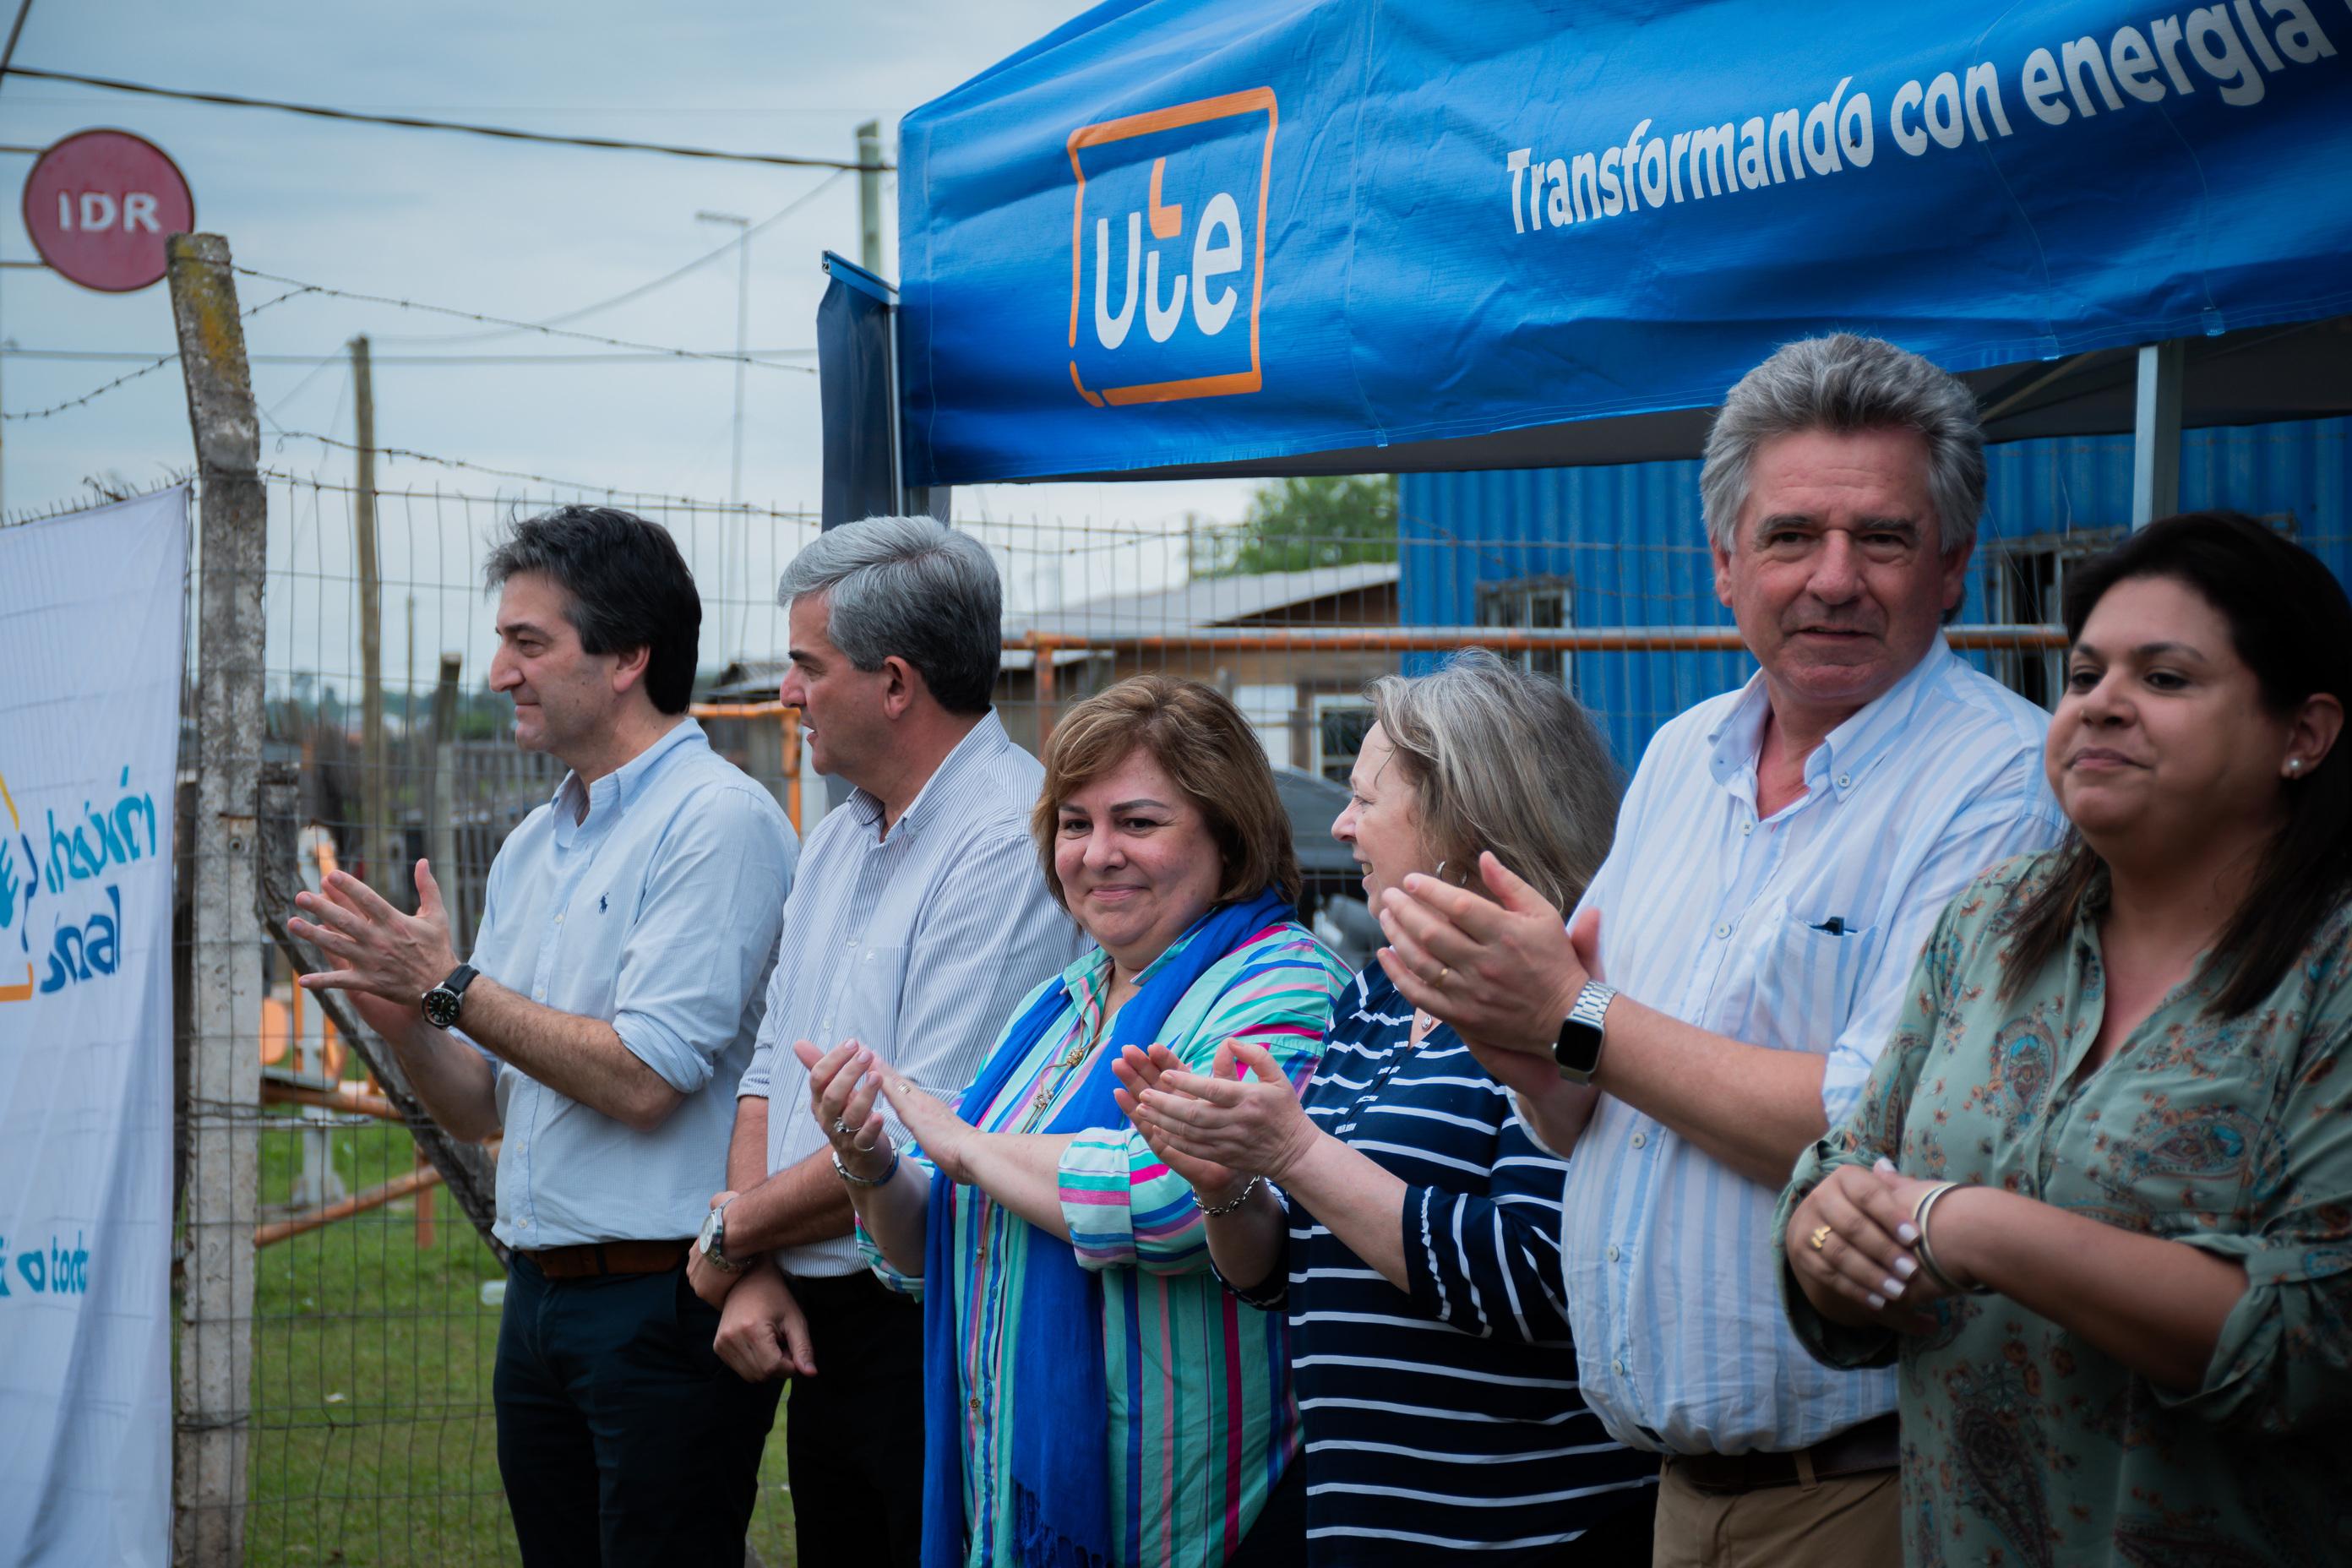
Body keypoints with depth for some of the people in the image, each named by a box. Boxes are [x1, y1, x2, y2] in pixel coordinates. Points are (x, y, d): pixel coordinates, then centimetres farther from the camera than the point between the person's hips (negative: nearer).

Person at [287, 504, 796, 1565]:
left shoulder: (718, 820, -11)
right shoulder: (531, 848, 15)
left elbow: (644, 1080, -19)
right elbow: (480, 1108, 18)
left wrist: (451, 985, -12)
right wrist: (405, 1023, -3)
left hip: (662, 1306, -8)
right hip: (539, 1297, 8)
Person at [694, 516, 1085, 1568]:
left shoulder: (1006, 840, -17)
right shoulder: (836, 840, 14)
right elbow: (770, 1074, 16)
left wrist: (734, 1230, -8)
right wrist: (754, 1272, 0)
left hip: (937, 1326, -9)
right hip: (821, 1324, 9)